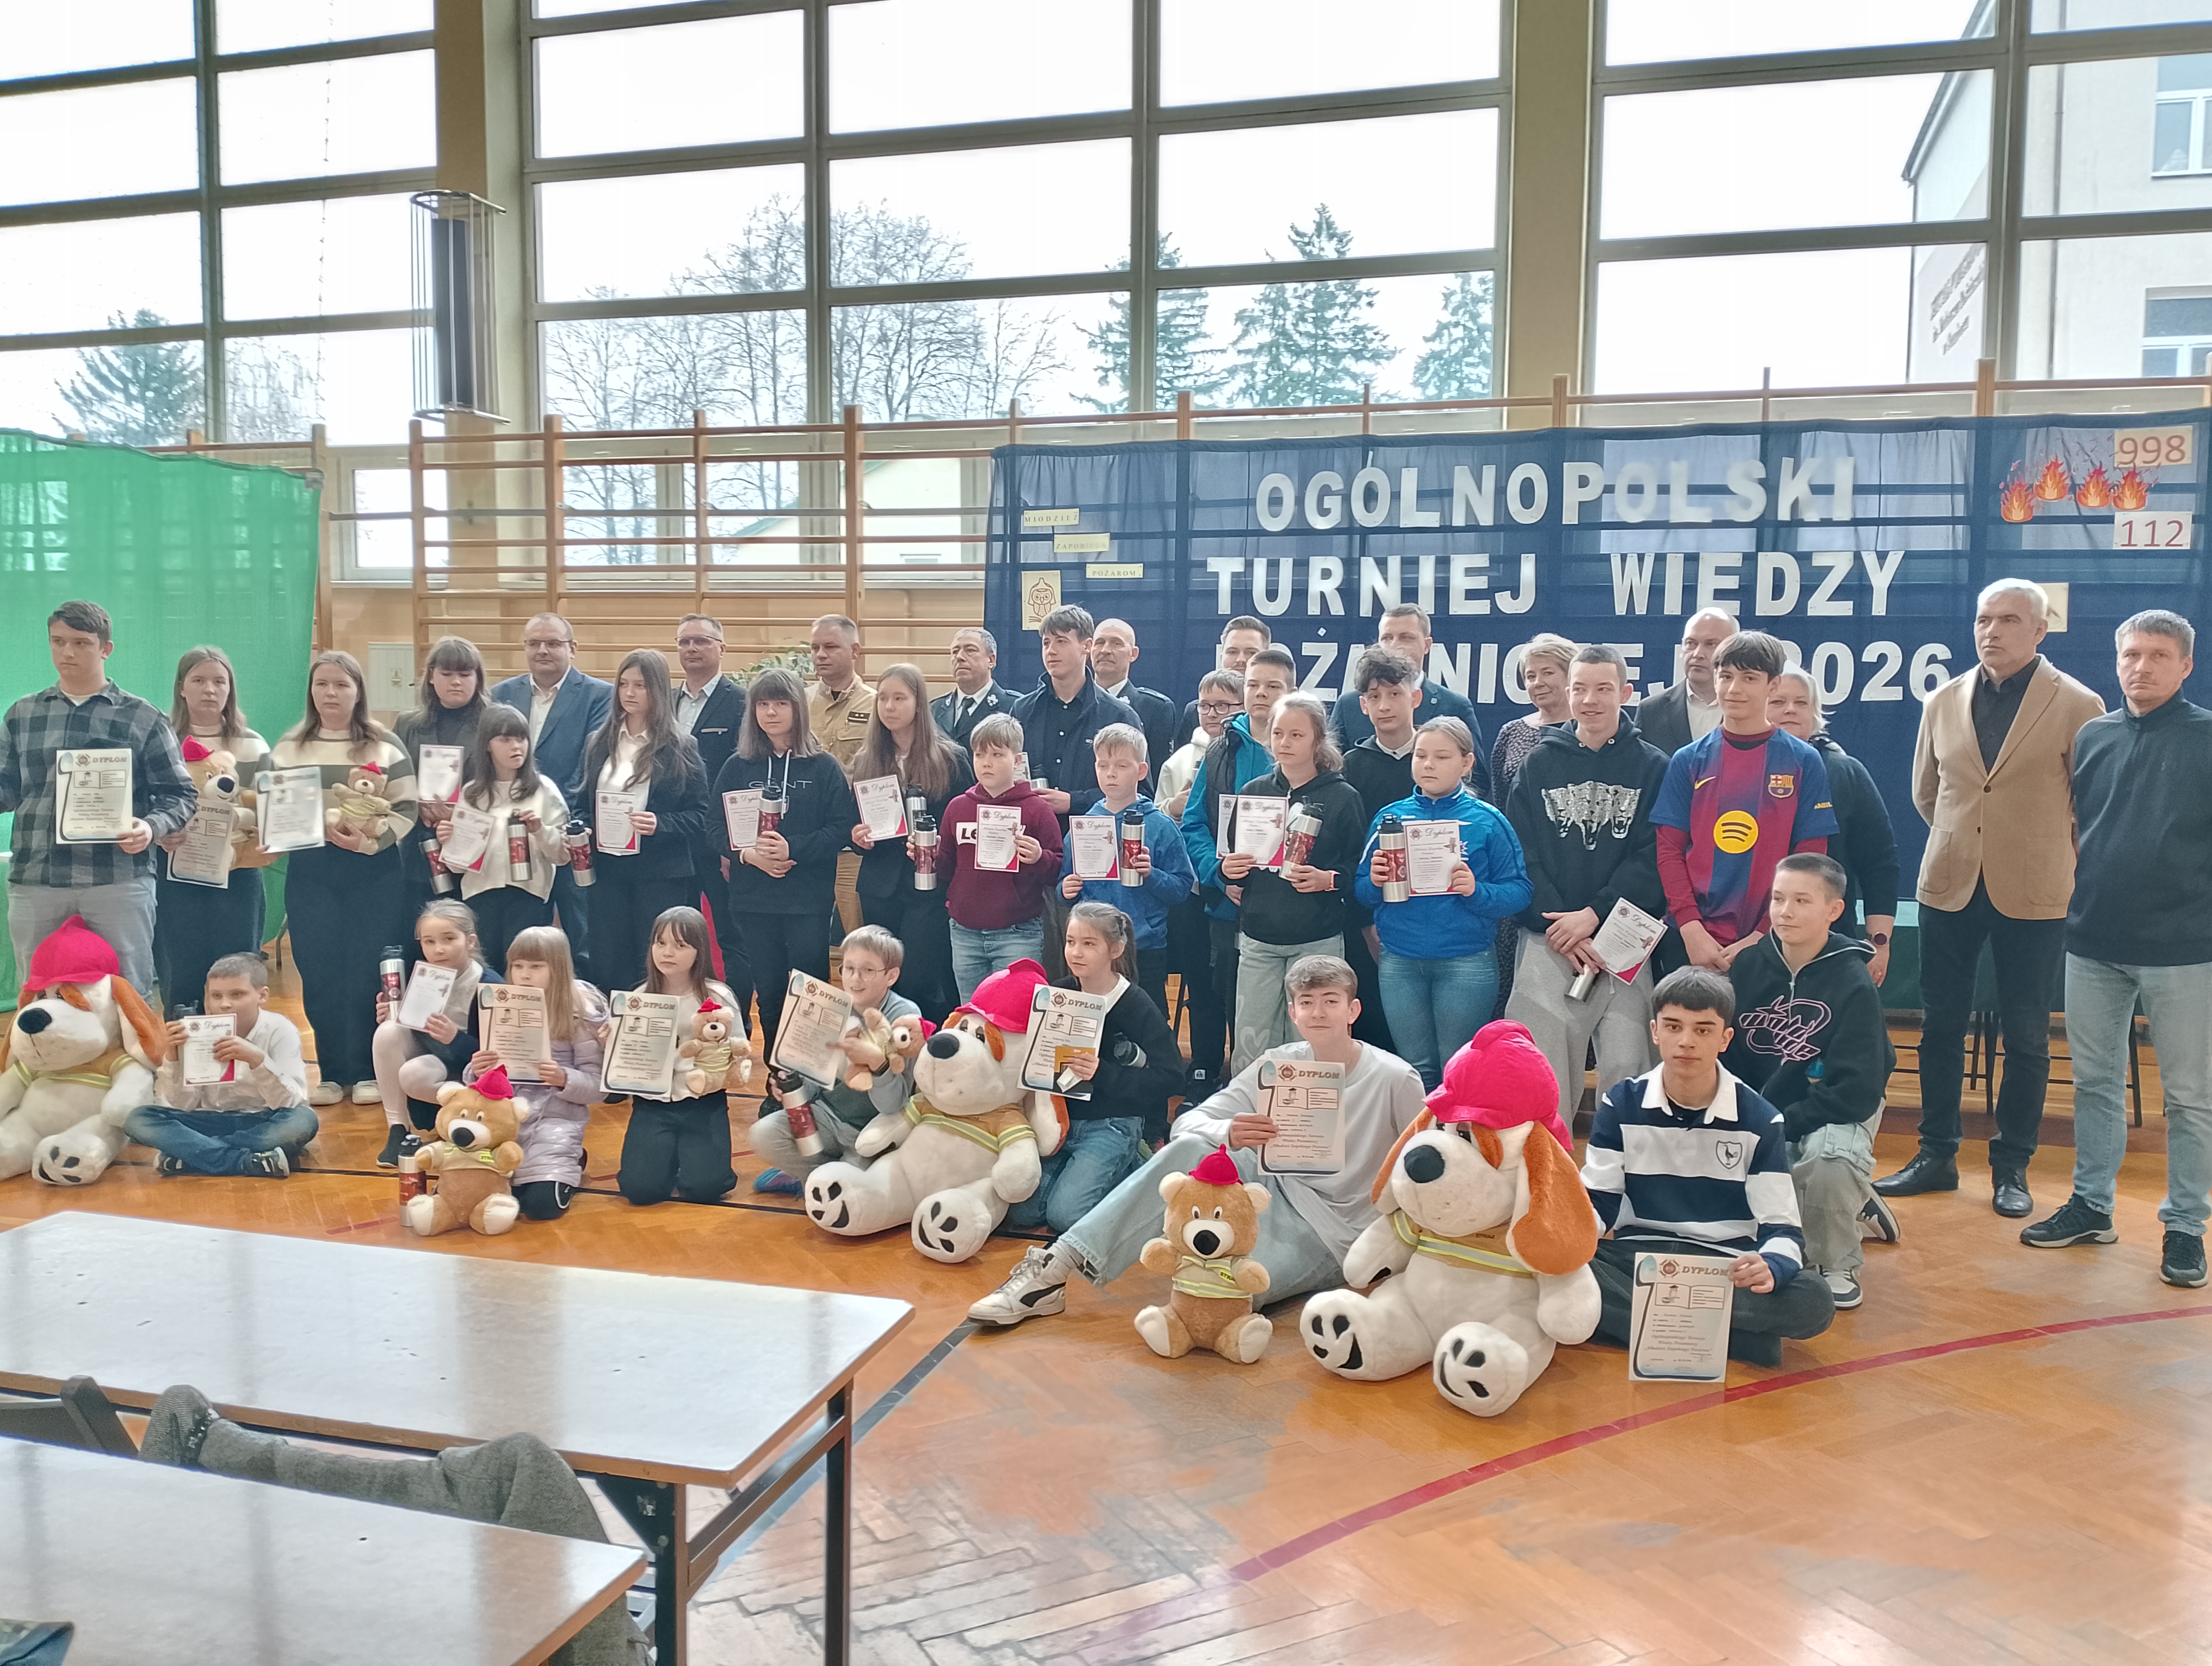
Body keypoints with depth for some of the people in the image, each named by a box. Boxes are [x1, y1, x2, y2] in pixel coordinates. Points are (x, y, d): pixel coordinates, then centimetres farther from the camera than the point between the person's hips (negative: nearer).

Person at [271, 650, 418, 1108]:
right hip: (310, 872, 2)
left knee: (369, 974, -1)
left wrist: (368, 840, -16)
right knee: (320, 975, 3)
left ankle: (370, 1072, 10)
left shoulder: (386, 746, 4)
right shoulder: (288, 748, 9)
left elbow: (407, 811, 0)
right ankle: (333, 1073, 13)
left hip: (375, 871, -2)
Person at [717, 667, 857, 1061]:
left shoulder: (823, 767, -1)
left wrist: (793, 850, -19)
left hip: (809, 899, -2)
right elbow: (717, 828, 4)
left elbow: (842, 828, -7)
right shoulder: (738, 767, 6)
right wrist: (747, 853, -14)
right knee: (769, 991, 9)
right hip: (752, 899, 2)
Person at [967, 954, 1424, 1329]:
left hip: (1331, 1233, -5)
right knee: (1190, 1149, -25)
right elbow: (1189, 1121, -7)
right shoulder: (1276, 1065, 0)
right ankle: (1055, 1269, -27)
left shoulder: (1395, 1080, -10)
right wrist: (1228, 1135, -29)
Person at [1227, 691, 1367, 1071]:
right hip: (1257, 939, 3)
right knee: (1250, 1048, 3)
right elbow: (1232, 858, 19)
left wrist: (1328, 880, -21)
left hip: (1317, 942, -3)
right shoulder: (1254, 792, 9)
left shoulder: (1342, 797, -2)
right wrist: (1228, 869, -2)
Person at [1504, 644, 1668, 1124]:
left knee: (1626, 1061, -4)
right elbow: (1520, 854, 2)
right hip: (1547, 938, 1)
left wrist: (1595, 914, -13)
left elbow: (1653, 858, -3)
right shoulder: (1539, 764, 10)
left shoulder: (1652, 767, 6)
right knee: (1543, 1063, -2)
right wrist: (1555, 924, -10)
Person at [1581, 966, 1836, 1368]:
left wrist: (1770, 1267, -31)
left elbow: (1782, 1227, -6)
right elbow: (1597, 1203, 1)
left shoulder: (1759, 1119, -3)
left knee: (1815, 1303, -29)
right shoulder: (1621, 1105, 0)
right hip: (1638, 1258, 0)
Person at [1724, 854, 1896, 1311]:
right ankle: (1853, 1204, 14)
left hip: (1838, 1113, -5)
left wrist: (1778, 1126, -25)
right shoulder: (1748, 966, -5)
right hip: (1757, 1110, 5)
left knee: (1829, 1162, -37)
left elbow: (1857, 1092, -20)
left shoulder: (1853, 985, -17)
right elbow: (1724, 1055, 2)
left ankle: (1836, 1266, -6)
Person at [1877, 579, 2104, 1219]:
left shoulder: (2077, 705, -5)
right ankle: (1936, 1155, 19)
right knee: (1940, 1026, 8)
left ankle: (2012, 1167, 18)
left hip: (2032, 895, -3)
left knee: (2026, 1036, 6)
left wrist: (2046, 857, 4)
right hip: (1950, 888, 3)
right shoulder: (1944, 702, 6)